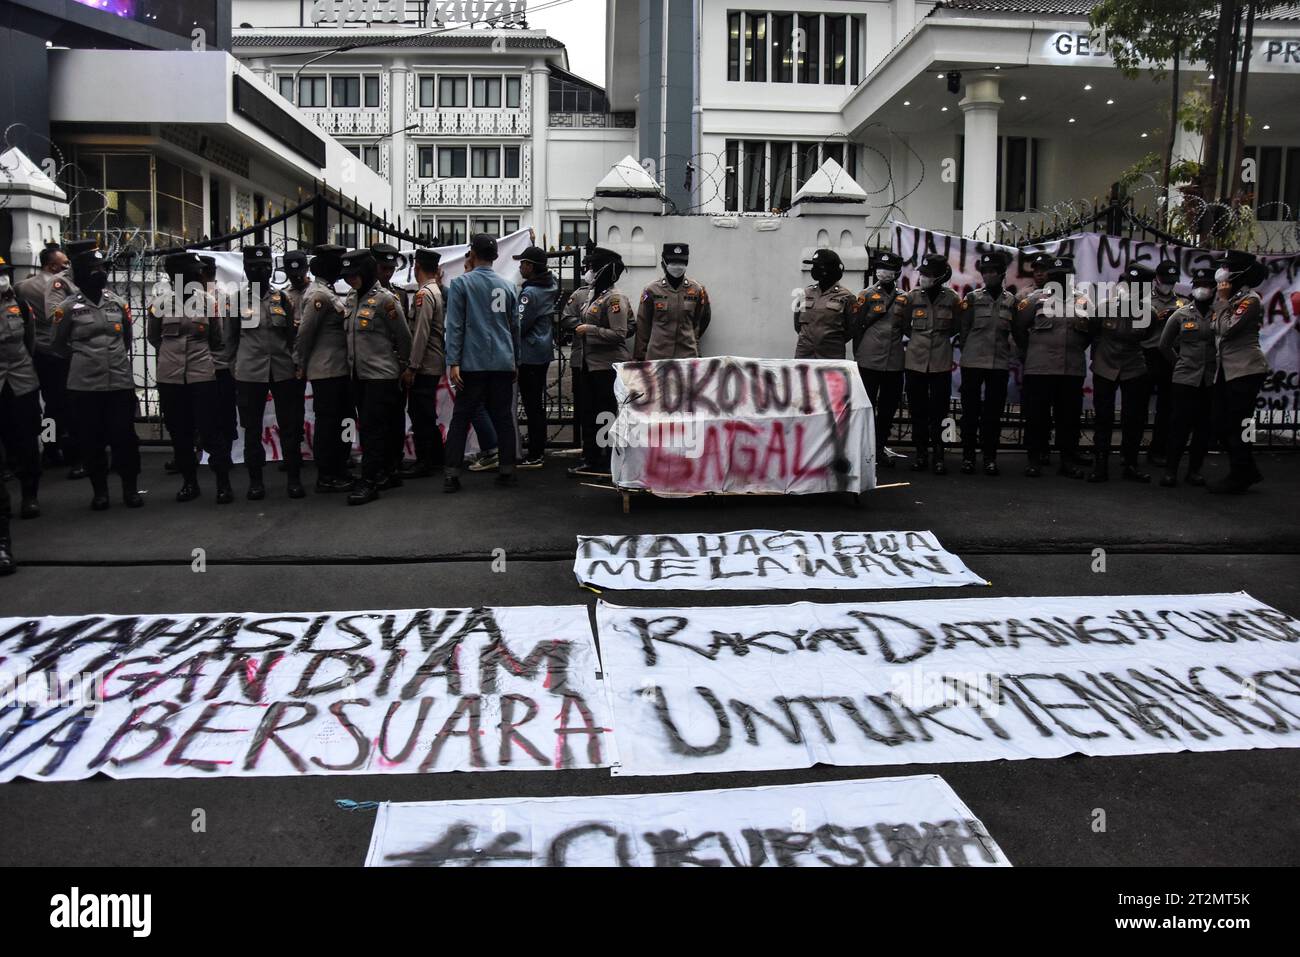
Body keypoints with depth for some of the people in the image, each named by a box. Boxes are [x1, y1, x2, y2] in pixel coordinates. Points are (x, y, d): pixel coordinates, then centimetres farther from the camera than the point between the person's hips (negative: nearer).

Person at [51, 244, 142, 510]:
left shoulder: (118, 303, 8)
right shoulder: (68, 307, -1)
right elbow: (59, 343, 10)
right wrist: (84, 357, 13)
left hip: (120, 382, 2)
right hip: (84, 385, -2)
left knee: (125, 436, 2)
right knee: (91, 440, 4)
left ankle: (130, 488, 14)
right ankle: (100, 490, 16)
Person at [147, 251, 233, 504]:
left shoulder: (206, 302, 0)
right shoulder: (160, 304, 1)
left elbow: (216, 340, 13)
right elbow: (152, 337, 18)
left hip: (202, 376, -2)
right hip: (170, 378, 2)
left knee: (210, 430, -4)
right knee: (179, 433, 8)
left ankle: (223, 483, 3)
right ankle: (189, 482, 19)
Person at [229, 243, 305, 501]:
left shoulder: (281, 298, 8)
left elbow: (292, 334, 10)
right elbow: (231, 337, 7)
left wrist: (298, 367, 5)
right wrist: (231, 369, 4)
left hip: (283, 371, 1)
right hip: (250, 374, -1)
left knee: (290, 426, 2)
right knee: (252, 428, 6)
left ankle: (294, 478, 10)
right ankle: (255, 480, 15)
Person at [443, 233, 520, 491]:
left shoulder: (461, 283, -2)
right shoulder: (508, 285, 9)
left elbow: (455, 325, -7)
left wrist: (453, 363, -8)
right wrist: (516, 361, 21)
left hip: (473, 364, -3)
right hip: (504, 363, 3)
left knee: (460, 418, 2)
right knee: (503, 417, 9)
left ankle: (453, 474, -2)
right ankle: (507, 471, 10)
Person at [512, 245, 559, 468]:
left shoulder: (530, 292, -18)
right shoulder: (551, 286, 7)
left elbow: (519, 325, -18)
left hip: (529, 355, -9)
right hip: (544, 352, 9)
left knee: (532, 405, -5)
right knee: (539, 403, 15)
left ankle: (534, 455, -1)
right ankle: (539, 451, 23)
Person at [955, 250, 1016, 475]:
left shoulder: (1010, 301, 6)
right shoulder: (972, 298, 1)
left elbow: (1016, 332, 13)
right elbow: (962, 330, 4)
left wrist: (1009, 353, 6)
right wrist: (968, 350, 6)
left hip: (999, 364, 1)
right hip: (972, 363, -1)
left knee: (993, 412, 4)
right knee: (970, 410, 1)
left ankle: (990, 457, 11)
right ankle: (968, 456, 9)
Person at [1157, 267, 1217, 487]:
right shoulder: (1180, 315, 3)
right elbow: (1165, 345, 13)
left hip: (1211, 380, 1)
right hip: (1185, 378, -1)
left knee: (1204, 427, 5)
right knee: (1180, 425, -3)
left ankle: (1194, 470, 15)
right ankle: (1170, 470, 5)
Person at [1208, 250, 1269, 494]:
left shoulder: (1250, 299, -10)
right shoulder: (1232, 298, 13)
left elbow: (1228, 329, -20)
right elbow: (1218, 332, 9)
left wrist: (1222, 300, -13)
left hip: (1245, 370, -9)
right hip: (1226, 370, 9)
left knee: (1236, 426, -3)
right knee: (1220, 425, 9)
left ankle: (1238, 478, 8)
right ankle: (1248, 471, 22)